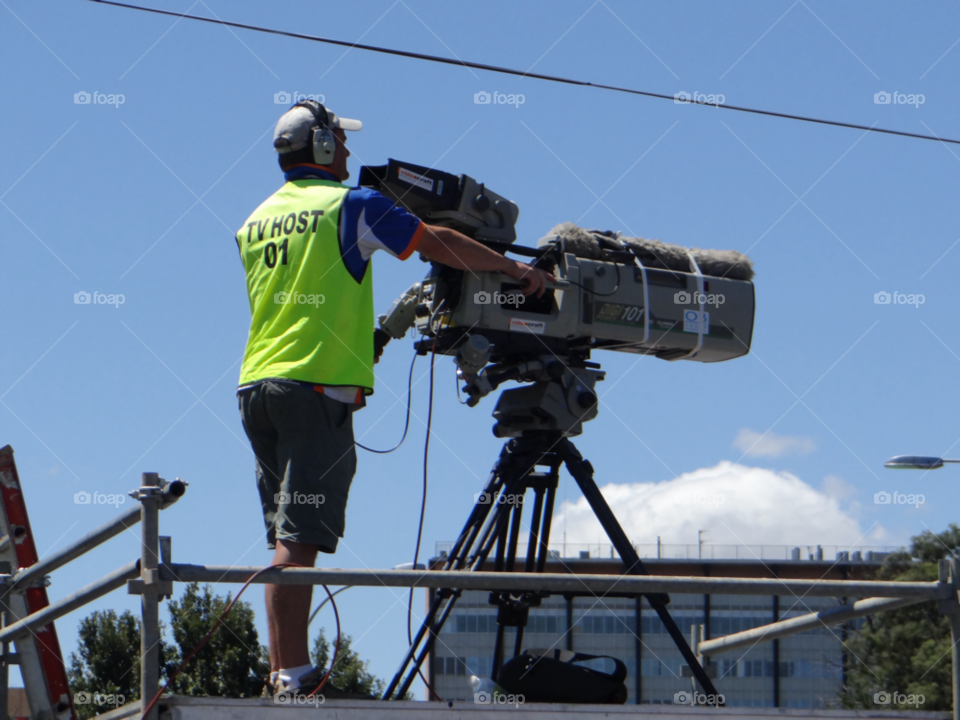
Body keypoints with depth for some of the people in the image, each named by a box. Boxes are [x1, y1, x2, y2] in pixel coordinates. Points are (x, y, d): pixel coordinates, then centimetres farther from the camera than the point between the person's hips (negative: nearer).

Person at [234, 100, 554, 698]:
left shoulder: (255, 221, 18)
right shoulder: (348, 205, -2)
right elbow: (438, 244, -1)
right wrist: (516, 270, 10)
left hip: (256, 383, 7)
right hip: (317, 385, -7)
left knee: (286, 537, 10)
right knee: (299, 535, -12)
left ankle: (285, 670, 8)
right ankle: (292, 675, -17)